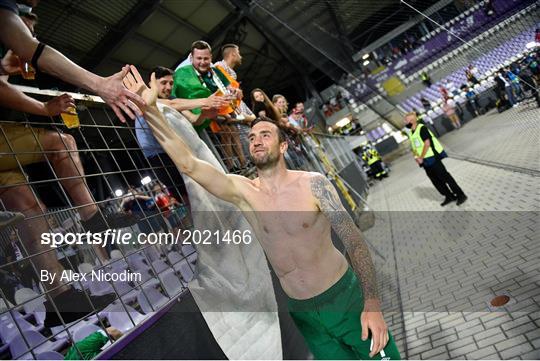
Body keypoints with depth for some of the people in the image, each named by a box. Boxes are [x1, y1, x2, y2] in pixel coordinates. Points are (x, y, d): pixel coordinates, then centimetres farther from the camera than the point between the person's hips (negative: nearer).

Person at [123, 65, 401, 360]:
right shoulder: (242, 191, -7)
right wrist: (150, 109, -23)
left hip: (345, 299, -2)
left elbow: (354, 241, -12)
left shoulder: (313, 184, -13)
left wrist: (373, 304, -15)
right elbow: (188, 163, -17)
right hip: (301, 313, 2)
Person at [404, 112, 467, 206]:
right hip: (424, 161, 8)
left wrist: (421, 157, -17)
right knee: (435, 180, 11)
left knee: (444, 176, -4)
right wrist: (416, 156, 0)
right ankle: (449, 196, 23)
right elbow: (414, 147, 18)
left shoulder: (422, 128, -13)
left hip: (432, 158, -8)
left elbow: (427, 143, -20)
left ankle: (461, 195, 6)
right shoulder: (410, 133, 12)